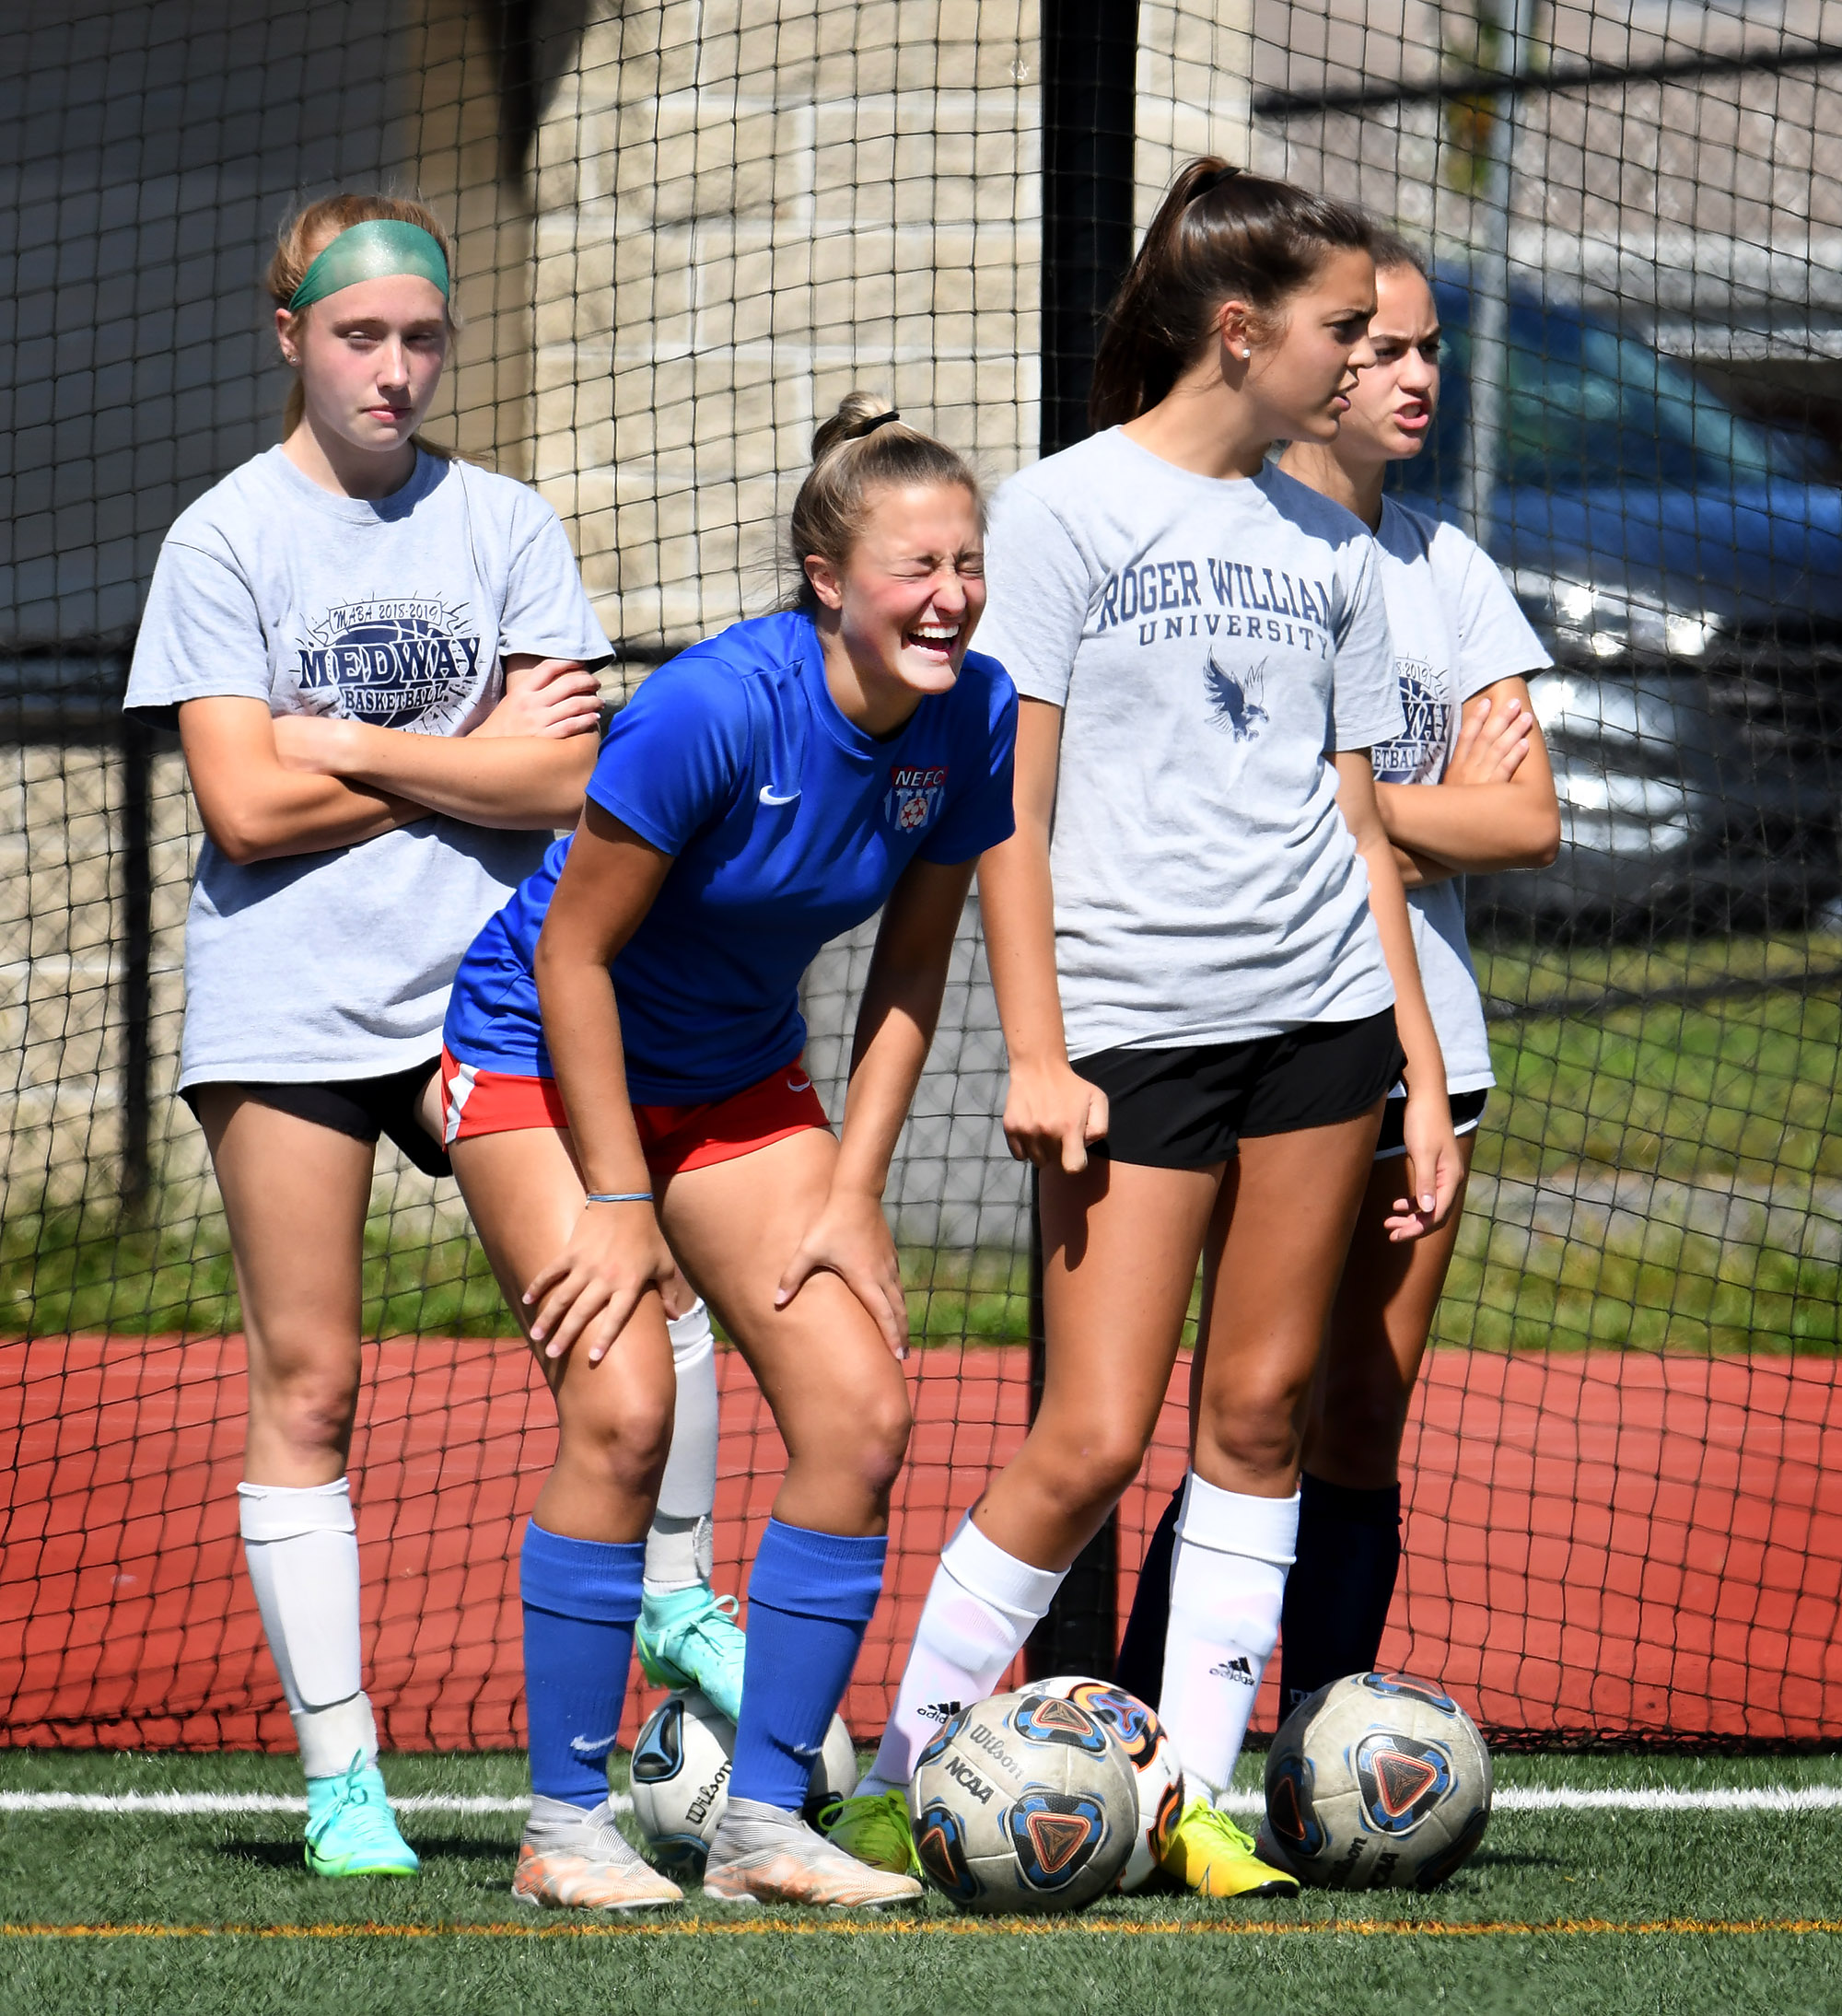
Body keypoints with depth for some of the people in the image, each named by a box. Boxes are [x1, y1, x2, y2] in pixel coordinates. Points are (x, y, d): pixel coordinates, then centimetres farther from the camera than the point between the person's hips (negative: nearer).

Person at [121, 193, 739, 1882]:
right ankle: (340, 1776, 4)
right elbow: (247, 806, -7)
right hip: (285, 1001, -2)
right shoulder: (227, 540, 2)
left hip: (481, 982, 2)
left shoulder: (505, 526, 8)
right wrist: (477, 759, -3)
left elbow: (566, 785, -2)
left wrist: (346, 745, -8)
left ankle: (675, 1598, 1)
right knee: (309, 1386, -1)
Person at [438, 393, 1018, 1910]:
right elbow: (572, 949, -21)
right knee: (623, 1405, -22)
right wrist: (616, 1203, -19)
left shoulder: (974, 717, -12)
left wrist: (851, 1196, -5)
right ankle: (563, 1826, -11)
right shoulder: (721, 704, -29)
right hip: (545, 1051, -6)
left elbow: (912, 967, 1)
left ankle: (764, 1819, 1)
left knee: (861, 1412, -8)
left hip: (738, 1081, 6)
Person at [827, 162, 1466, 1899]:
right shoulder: (1061, 510, -1)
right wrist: (1037, 1054, -10)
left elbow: (1356, 825, 16)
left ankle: (1194, 1799, 7)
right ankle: (894, 1781, 3)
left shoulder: (1328, 545, 14)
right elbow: (1011, 807, -4)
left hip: (1318, 1013, 5)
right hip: (1133, 1021, -5)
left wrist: (1422, 1073, 11)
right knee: (1094, 1439, -9)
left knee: (1258, 1412, 2)